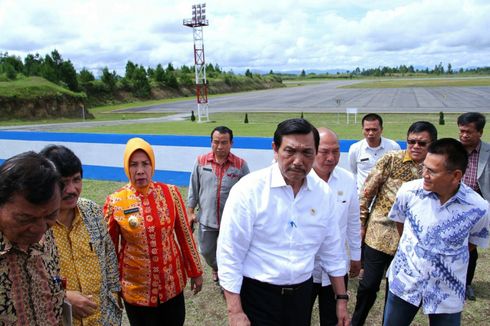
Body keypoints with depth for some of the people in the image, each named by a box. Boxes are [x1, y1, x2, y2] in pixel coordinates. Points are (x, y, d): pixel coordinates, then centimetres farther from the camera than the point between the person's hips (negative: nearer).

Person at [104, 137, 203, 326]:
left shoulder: (170, 193, -8)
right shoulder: (115, 202, -11)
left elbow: (185, 235, 1)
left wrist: (195, 271, 6)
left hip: (172, 282, 2)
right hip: (136, 288, -1)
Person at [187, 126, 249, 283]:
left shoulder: (240, 164, -10)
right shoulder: (201, 161, -6)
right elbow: (194, 189, 3)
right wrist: (191, 212, 4)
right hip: (206, 218, 2)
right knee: (206, 251, 20)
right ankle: (216, 268, 53)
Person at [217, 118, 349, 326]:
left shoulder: (323, 192, -3)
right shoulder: (249, 189, -18)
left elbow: (332, 250, 8)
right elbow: (229, 254, -15)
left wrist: (342, 299, 11)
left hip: (302, 294, 5)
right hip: (257, 296, -4)